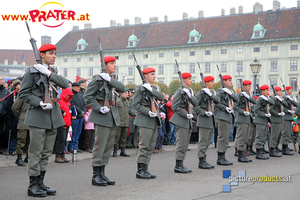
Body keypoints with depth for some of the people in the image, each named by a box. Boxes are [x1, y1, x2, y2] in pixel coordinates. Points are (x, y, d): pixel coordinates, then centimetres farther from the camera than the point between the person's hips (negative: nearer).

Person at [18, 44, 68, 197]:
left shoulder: (54, 71, 14)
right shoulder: (32, 71, -3)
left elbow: (65, 84, -3)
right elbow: (23, 94, -5)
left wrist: (49, 73, -14)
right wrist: (40, 103, -17)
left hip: (53, 115, 6)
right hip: (38, 115, -6)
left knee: (47, 152, 10)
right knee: (36, 152, -4)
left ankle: (40, 183, 18)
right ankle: (33, 185, 4)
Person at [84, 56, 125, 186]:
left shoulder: (112, 79, 14)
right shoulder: (98, 79, -8)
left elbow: (122, 89, -3)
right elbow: (87, 96, -10)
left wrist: (110, 80, -16)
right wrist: (99, 108, -19)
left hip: (113, 114, 8)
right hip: (102, 116, -8)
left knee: (109, 145, 10)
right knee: (100, 145, -7)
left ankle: (102, 174, 18)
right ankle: (96, 176, 1)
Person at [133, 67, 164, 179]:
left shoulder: (154, 88, 17)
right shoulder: (140, 88, -5)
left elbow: (161, 97, -1)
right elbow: (136, 104, -10)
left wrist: (151, 90, -14)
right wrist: (148, 112, -20)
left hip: (154, 120, 8)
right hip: (145, 120, -8)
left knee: (151, 146, 8)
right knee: (144, 145, -9)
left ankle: (145, 169, 13)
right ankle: (140, 171, -3)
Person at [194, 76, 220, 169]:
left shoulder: (212, 91, 14)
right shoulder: (201, 92, -10)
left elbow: (217, 101, -1)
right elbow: (195, 105, -14)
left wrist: (210, 94, -16)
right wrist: (204, 113, -19)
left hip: (211, 118, 9)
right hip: (204, 119, -9)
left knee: (207, 141, 12)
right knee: (203, 141, -8)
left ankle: (204, 161, 18)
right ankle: (201, 162, -4)